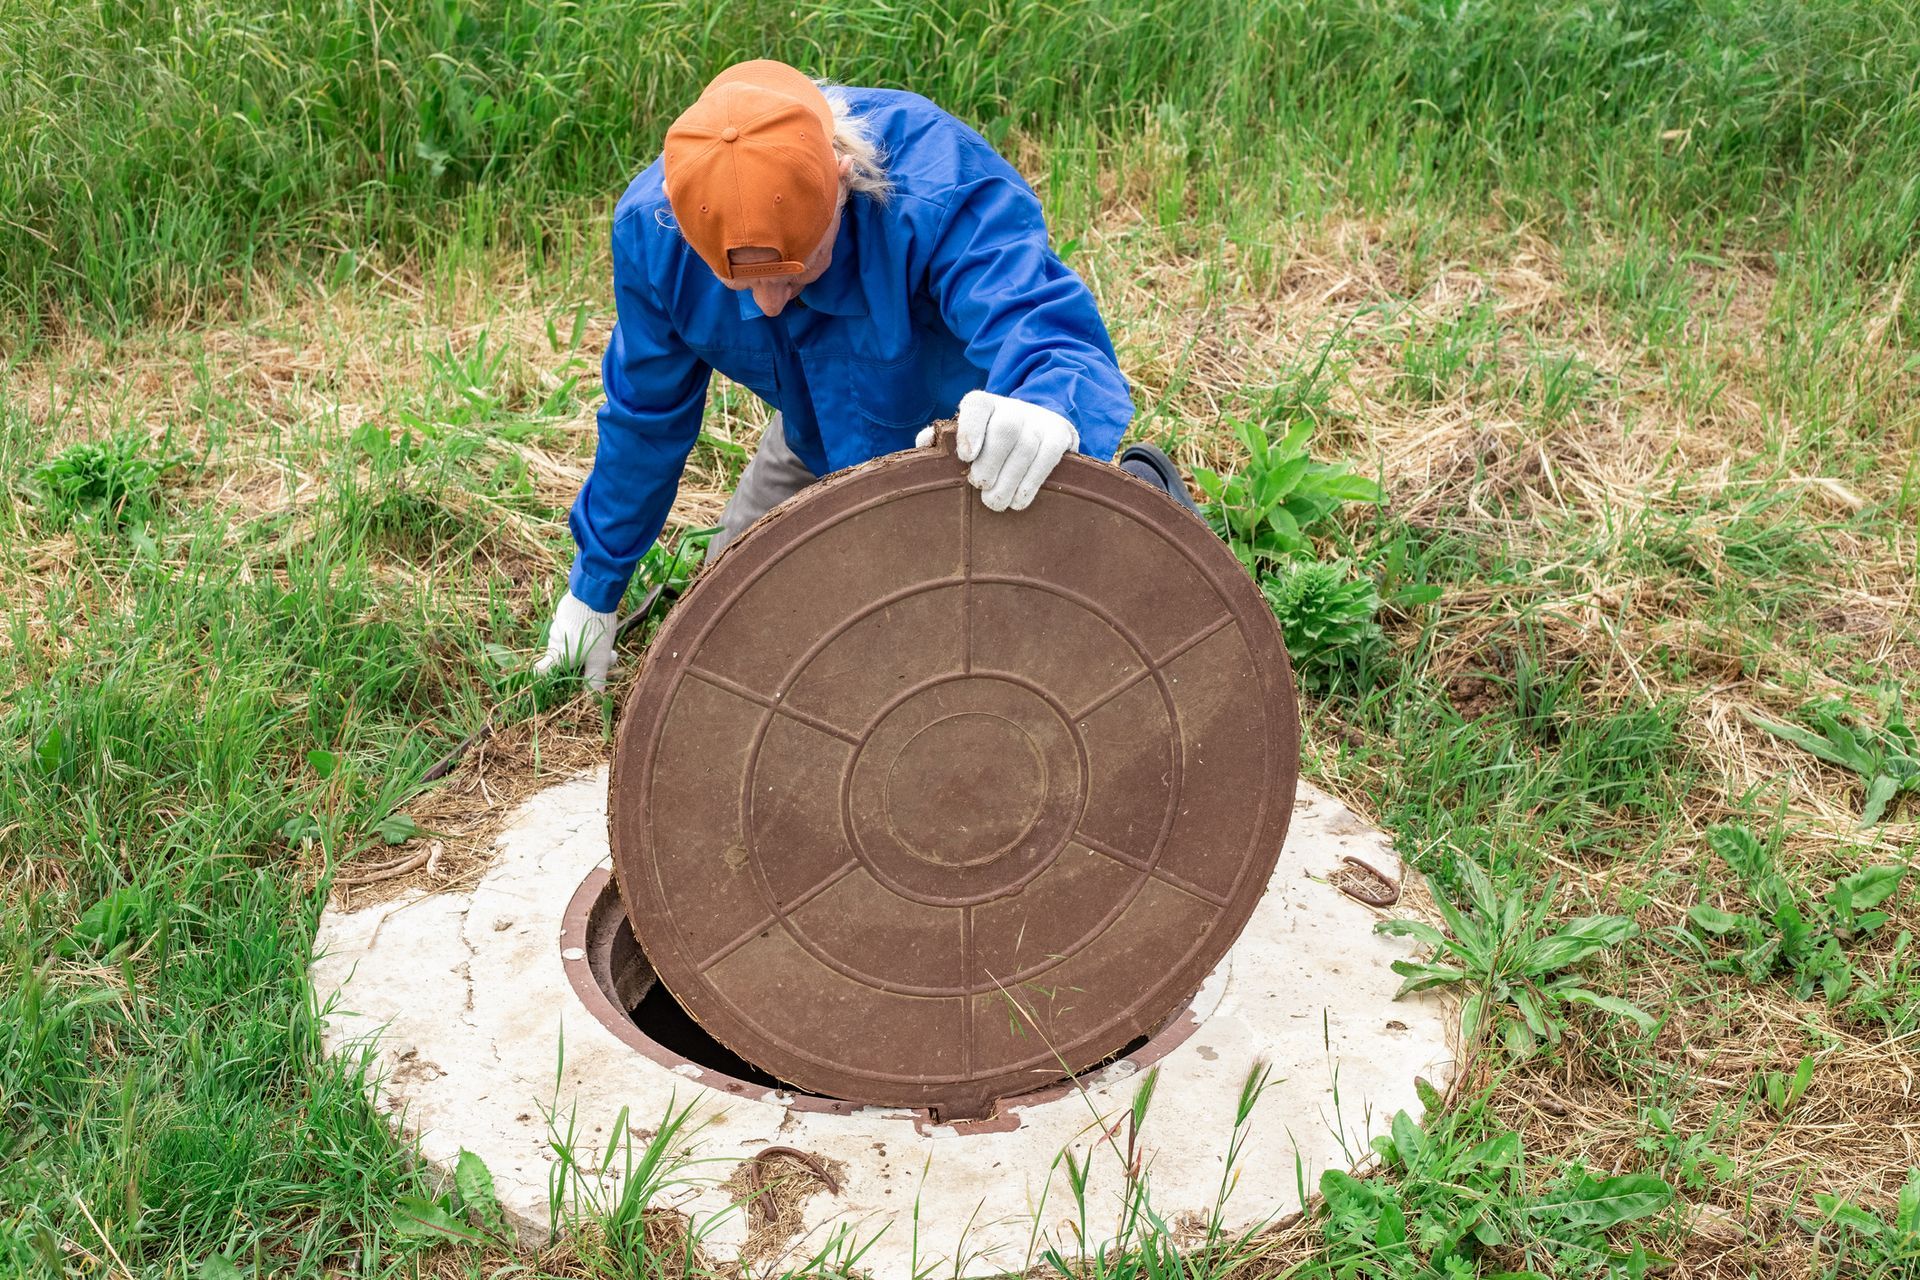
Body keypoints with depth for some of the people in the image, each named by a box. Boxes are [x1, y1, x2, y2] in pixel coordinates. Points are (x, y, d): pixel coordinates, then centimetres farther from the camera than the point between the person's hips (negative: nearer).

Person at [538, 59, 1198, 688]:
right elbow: (645, 416, -10)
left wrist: (1050, 407, -78)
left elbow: (1058, 336, -50)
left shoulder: (944, 190, -43)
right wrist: (595, 584, 2)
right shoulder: (652, 227, -27)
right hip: (823, 440, 4)